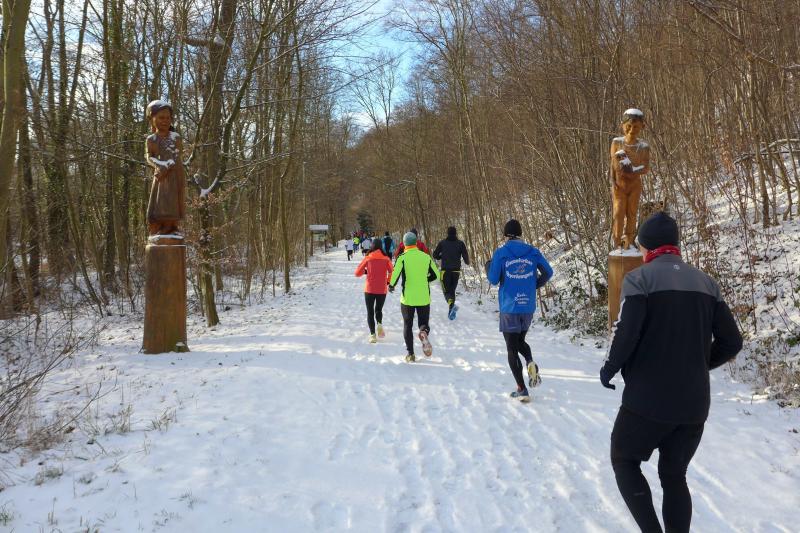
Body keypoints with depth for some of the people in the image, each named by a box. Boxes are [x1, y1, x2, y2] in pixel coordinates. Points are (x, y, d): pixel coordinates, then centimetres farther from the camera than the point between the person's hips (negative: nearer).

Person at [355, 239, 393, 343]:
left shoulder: (368, 259, -2)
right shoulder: (386, 259, -2)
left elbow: (357, 273, 1)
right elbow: (392, 272, -12)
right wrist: (388, 282, 5)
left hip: (369, 290, -1)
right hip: (382, 290, 1)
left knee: (370, 312, 9)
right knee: (379, 309, 21)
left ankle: (372, 334, -4)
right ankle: (379, 324, -7)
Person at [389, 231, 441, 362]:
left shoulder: (402, 258, -8)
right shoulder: (426, 257, 2)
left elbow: (395, 274, -16)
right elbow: (436, 275, 7)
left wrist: (391, 286, 5)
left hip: (407, 298, -1)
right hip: (424, 298, 2)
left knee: (408, 325, 14)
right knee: (424, 323, 13)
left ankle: (410, 354, 10)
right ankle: (424, 333, -23)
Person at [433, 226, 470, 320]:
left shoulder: (442, 243, -1)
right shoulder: (460, 243, -1)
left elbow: (435, 255, 2)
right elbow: (465, 256, -3)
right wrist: (467, 262, 19)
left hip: (445, 270, -2)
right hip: (456, 270, 2)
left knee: (446, 290, 3)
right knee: (452, 290, 14)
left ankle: (451, 304, -27)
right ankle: (451, 312, 11)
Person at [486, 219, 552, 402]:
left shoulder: (501, 253, -8)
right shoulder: (532, 251, 1)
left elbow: (494, 279, -8)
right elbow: (548, 272, -1)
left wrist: (488, 266, 12)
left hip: (509, 307, -3)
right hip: (528, 307, 3)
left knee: (512, 348, 6)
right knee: (520, 341, 25)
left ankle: (522, 390, 1)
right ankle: (530, 362, -6)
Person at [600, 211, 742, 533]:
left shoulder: (640, 278, -9)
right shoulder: (706, 283, 7)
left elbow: (625, 334, -19)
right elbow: (731, 343, 5)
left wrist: (609, 370, -1)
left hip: (647, 401, -5)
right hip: (694, 404, 5)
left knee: (624, 461, 17)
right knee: (674, 475, 20)